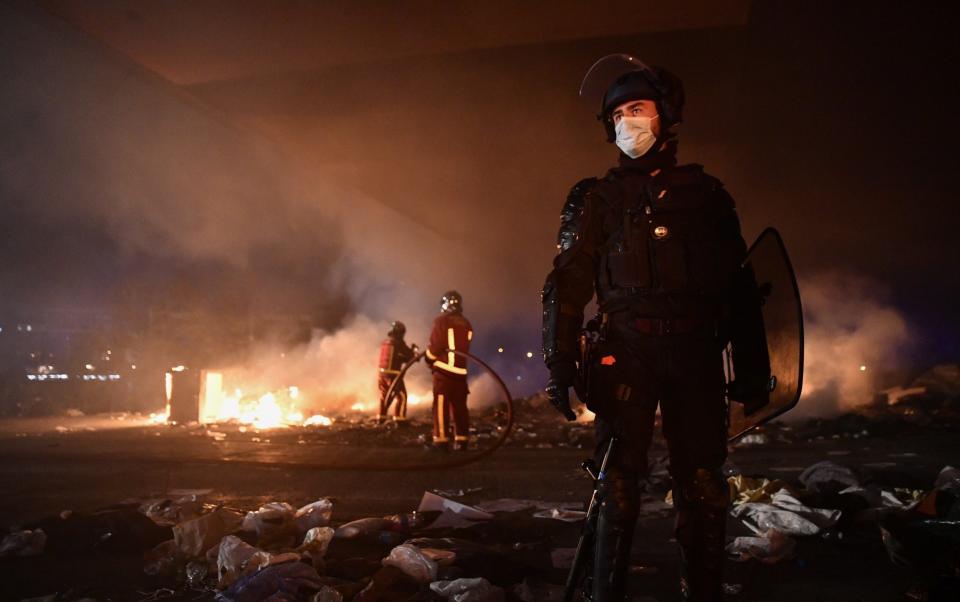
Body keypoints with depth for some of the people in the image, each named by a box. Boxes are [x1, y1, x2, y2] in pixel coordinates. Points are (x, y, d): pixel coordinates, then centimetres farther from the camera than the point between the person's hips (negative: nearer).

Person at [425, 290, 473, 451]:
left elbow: (435, 347, -10)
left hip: (443, 369, -5)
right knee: (460, 406, 10)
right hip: (461, 371, 5)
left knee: (441, 405, -3)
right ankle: (461, 440, 13)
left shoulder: (442, 321, -7)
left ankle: (441, 440, -5)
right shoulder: (467, 324, 11)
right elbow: (465, 348, 12)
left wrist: (429, 357, 8)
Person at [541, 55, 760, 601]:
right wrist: (561, 359, -5)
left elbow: (737, 282, 13)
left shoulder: (705, 192, 14)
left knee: (702, 485, 1)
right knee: (621, 480, -2)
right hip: (627, 351, -1)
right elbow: (568, 282, 5)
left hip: (696, 352, 1)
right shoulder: (597, 198, 11)